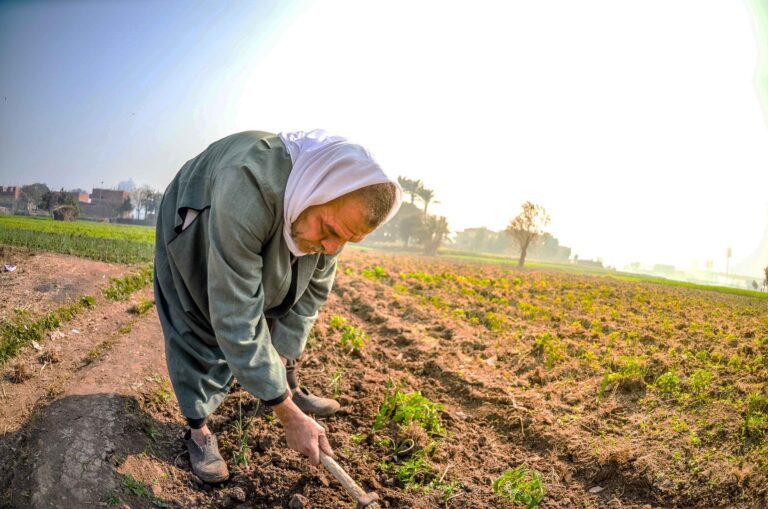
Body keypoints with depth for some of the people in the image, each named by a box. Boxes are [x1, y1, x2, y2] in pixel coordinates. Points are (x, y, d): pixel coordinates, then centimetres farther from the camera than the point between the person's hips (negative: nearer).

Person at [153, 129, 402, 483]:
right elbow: (236, 319, -44)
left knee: (282, 310, 9)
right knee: (200, 332, -8)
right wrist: (288, 415, -37)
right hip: (191, 236, -5)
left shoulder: (340, 208, -26)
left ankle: (293, 389, 30)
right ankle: (197, 428, 10)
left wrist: (282, 358, -14)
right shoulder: (248, 188, -48)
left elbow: (313, 289, -10)